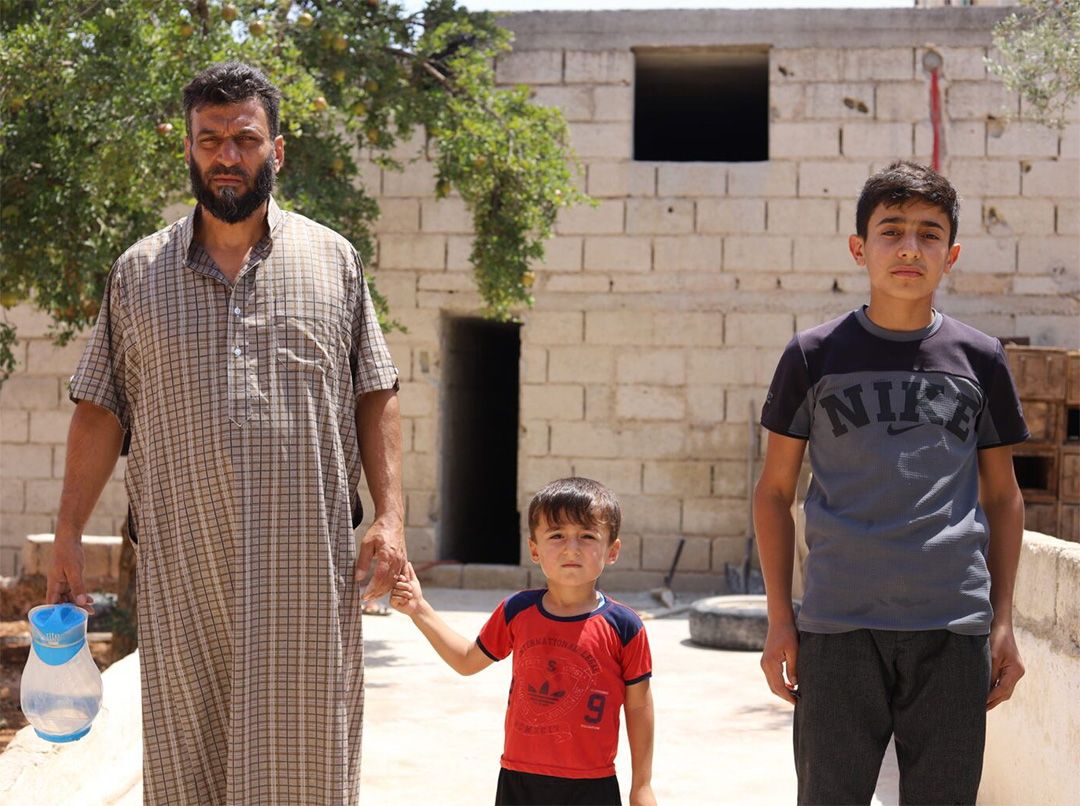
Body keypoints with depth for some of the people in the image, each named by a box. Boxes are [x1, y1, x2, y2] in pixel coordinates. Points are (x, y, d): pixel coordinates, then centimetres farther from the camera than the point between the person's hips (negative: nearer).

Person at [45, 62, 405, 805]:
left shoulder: (334, 261, 8)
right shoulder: (139, 272, 10)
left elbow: (376, 399, 7)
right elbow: (101, 411, 11)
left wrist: (390, 517, -3)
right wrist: (68, 535, 6)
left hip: (306, 567, -1)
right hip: (180, 561, 1)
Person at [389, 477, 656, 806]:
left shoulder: (623, 626, -9)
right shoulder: (517, 612, 1)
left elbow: (638, 705, -2)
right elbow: (467, 660, 16)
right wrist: (419, 608, 10)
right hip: (519, 779, 3)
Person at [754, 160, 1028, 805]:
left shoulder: (980, 359, 7)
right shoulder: (815, 356, 3)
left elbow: (1002, 496, 12)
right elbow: (775, 491, 7)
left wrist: (1004, 621, 6)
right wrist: (779, 619, 1)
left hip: (954, 628, 1)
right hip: (838, 624, -1)